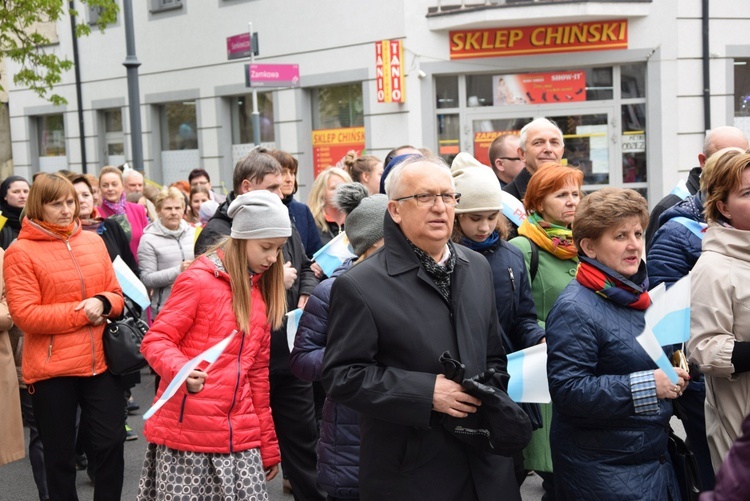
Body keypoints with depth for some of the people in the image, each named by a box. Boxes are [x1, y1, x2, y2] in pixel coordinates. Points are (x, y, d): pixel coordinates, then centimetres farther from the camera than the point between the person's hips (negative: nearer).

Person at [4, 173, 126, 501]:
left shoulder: (94, 241, 7)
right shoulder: (20, 252, -7)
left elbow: (117, 294, 12)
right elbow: (24, 315, -14)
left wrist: (103, 303, -11)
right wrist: (81, 312, -16)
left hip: (102, 361, 4)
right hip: (52, 369, -3)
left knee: (111, 443, 9)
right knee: (60, 455, 11)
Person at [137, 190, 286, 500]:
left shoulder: (260, 293, 13)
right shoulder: (199, 279, -7)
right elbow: (155, 341, -9)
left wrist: (268, 445, 17)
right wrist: (181, 370, -31)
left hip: (239, 437, 6)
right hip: (187, 433, -6)